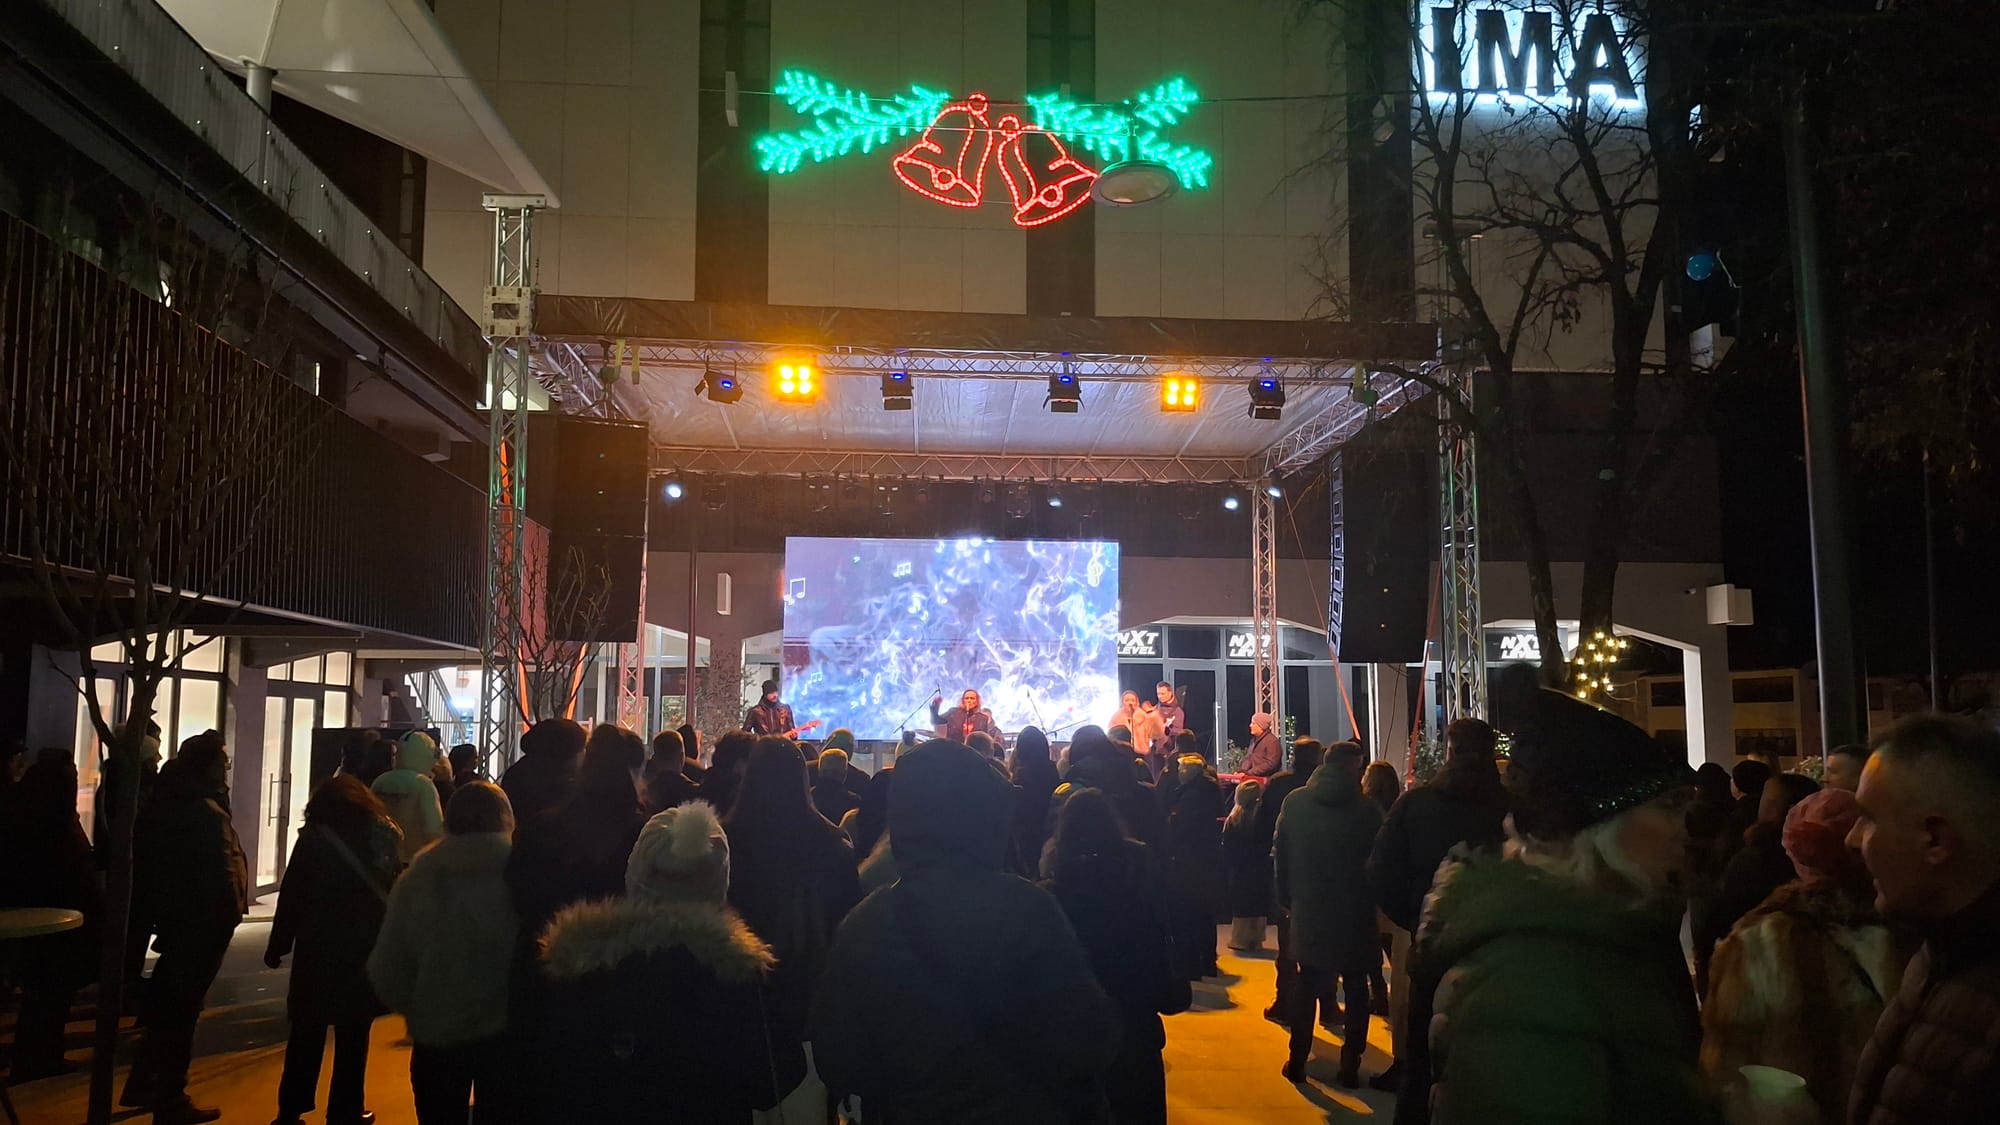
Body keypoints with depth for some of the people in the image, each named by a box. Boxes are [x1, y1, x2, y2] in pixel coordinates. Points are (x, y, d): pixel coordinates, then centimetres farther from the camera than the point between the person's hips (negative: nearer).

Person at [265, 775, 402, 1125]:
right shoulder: (385, 836, 1)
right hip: (365, 948, 0)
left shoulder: (313, 836, -3)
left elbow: (292, 894, -5)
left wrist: (277, 945, 1)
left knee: (307, 1032, 12)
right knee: (353, 1036, 8)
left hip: (318, 946, 0)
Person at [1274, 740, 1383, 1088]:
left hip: (1307, 910, 2)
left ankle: (1297, 1061, 14)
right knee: (1356, 988, 9)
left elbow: (1281, 854, 3)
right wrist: (1373, 899, 11)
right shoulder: (1365, 808, -10)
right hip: (1355, 913, -2)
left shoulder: (1295, 802, -2)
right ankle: (1350, 1065, 9)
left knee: (1307, 984, 13)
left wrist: (1286, 897, 11)